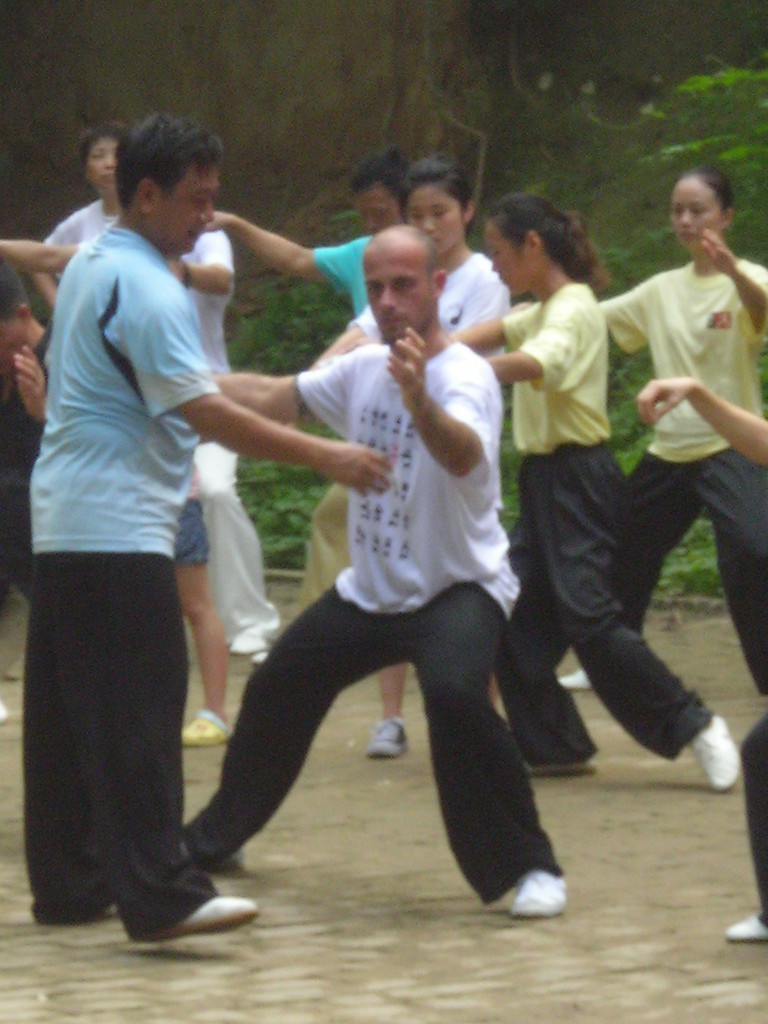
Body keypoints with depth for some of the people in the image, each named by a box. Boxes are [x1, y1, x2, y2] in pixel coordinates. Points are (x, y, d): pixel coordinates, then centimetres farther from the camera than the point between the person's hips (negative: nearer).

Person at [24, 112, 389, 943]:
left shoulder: (89, 265, 15)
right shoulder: (144, 287, -16)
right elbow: (205, 411, -21)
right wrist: (326, 458, -20)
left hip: (64, 524, 10)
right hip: (117, 529, -10)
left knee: (67, 711, 11)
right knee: (141, 710, -14)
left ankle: (69, 882, 15)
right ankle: (159, 894, -19)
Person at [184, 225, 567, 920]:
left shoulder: (464, 375, -21)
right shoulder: (364, 369, 2)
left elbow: (462, 454, -43)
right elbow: (270, 397, 16)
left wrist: (419, 399, -63)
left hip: (459, 588, -8)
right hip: (368, 591, 8)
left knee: (454, 693, -35)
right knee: (277, 691, 16)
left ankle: (529, 868, -24)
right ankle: (215, 836, 41)